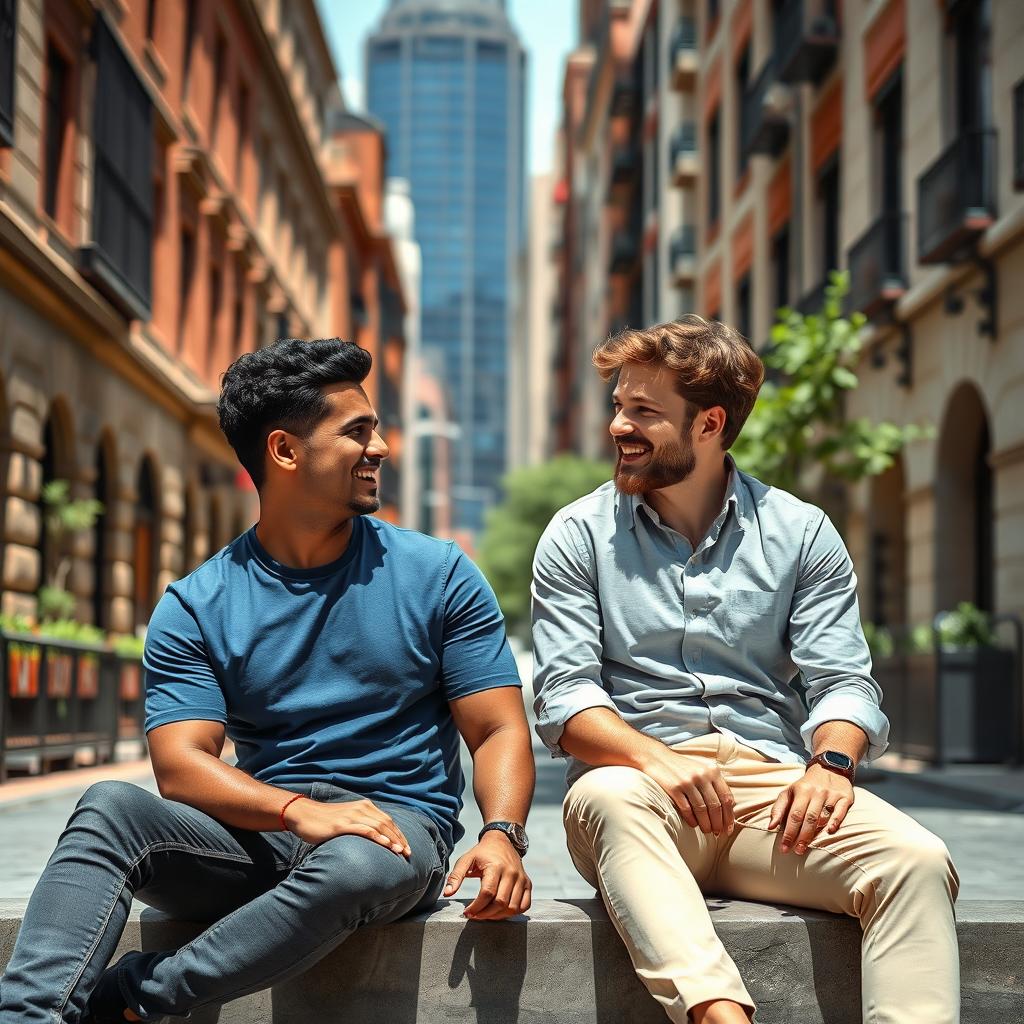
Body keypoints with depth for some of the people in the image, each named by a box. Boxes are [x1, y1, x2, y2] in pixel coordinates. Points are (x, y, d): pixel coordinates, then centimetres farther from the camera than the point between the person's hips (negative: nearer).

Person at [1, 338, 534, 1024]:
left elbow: (499, 731, 3)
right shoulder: (194, 607, 6)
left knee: (354, 866, -37)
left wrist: (503, 833, -18)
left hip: (396, 824, -1)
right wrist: (297, 809, -24)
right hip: (259, 834, 2)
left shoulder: (438, 575, 6)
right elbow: (181, 762, -6)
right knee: (111, 807, -26)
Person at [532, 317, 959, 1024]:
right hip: (644, 786, -1)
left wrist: (830, 761, -17)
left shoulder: (803, 533, 13)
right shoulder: (578, 536, 10)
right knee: (607, 797, -38)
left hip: (774, 784, 2)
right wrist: (656, 757, -20)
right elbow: (564, 696, 0)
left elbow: (842, 679, 7)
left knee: (917, 860, -28)